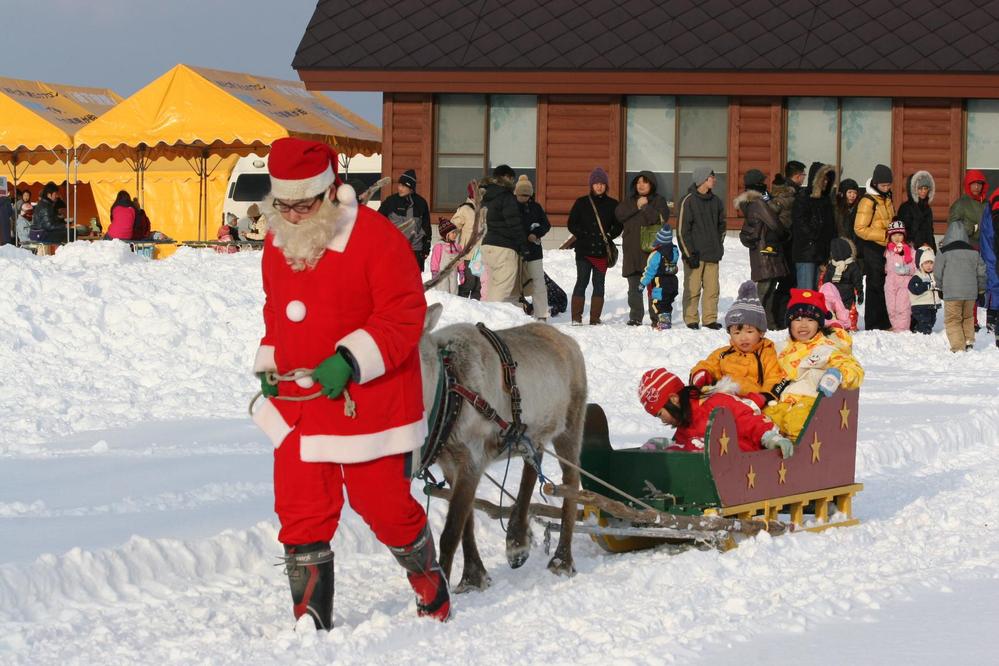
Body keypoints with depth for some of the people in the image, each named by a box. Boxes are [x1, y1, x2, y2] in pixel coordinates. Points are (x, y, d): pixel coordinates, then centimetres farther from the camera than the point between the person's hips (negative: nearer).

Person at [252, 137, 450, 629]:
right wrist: (269, 363, 8)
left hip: (366, 400, -5)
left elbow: (404, 316, -17)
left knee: (382, 502, 4)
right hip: (297, 400, 6)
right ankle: (312, 620, 10)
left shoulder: (375, 238, -16)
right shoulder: (278, 242, 6)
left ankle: (429, 583, 32)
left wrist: (351, 360, -25)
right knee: (301, 510, 1)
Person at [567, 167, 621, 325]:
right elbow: (572, 224, 4)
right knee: (582, 282, -5)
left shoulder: (612, 204, 7)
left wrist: (609, 236, -6)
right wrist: (584, 235, -10)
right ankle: (576, 318, -4)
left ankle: (595, 318, 9)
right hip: (583, 249, -2)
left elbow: (618, 226, 11)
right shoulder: (581, 203, 3)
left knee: (599, 283, 5)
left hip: (602, 251, 2)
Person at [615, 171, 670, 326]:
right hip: (632, 250, 4)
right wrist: (636, 207, -11)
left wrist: (646, 207, -14)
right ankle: (635, 317, 11)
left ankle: (656, 318, -4)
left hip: (652, 249, -4)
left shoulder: (659, 201, 4)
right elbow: (619, 214, -3)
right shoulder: (629, 200, 15)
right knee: (634, 287, 5)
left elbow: (661, 219, -12)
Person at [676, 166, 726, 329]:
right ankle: (691, 320, 4)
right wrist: (689, 253, -11)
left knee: (712, 288, 2)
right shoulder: (688, 201, -6)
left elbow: (722, 225, 24)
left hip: (712, 254, 5)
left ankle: (710, 319, 9)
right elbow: (682, 229, -8)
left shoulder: (715, 201, 12)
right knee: (692, 288, -3)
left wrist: (719, 246, 14)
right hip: (694, 254, -5)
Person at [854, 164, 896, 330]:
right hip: (872, 249, -8)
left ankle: (884, 323, 17)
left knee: (886, 285, 10)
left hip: (885, 248, 8)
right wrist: (884, 235, -20)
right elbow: (860, 229, -17)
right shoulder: (868, 201, -13)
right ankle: (872, 325, -1)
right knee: (875, 286, -6)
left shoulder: (887, 199, 14)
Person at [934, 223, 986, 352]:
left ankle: (958, 347, -4)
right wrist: (981, 288, 27)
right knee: (968, 317, 23)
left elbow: (937, 273, -3)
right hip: (970, 293, 4)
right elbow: (981, 272, 11)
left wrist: (942, 286, 17)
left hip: (952, 293, -4)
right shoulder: (973, 252, 5)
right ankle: (969, 340, 14)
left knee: (952, 320, 3)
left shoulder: (944, 252, -7)